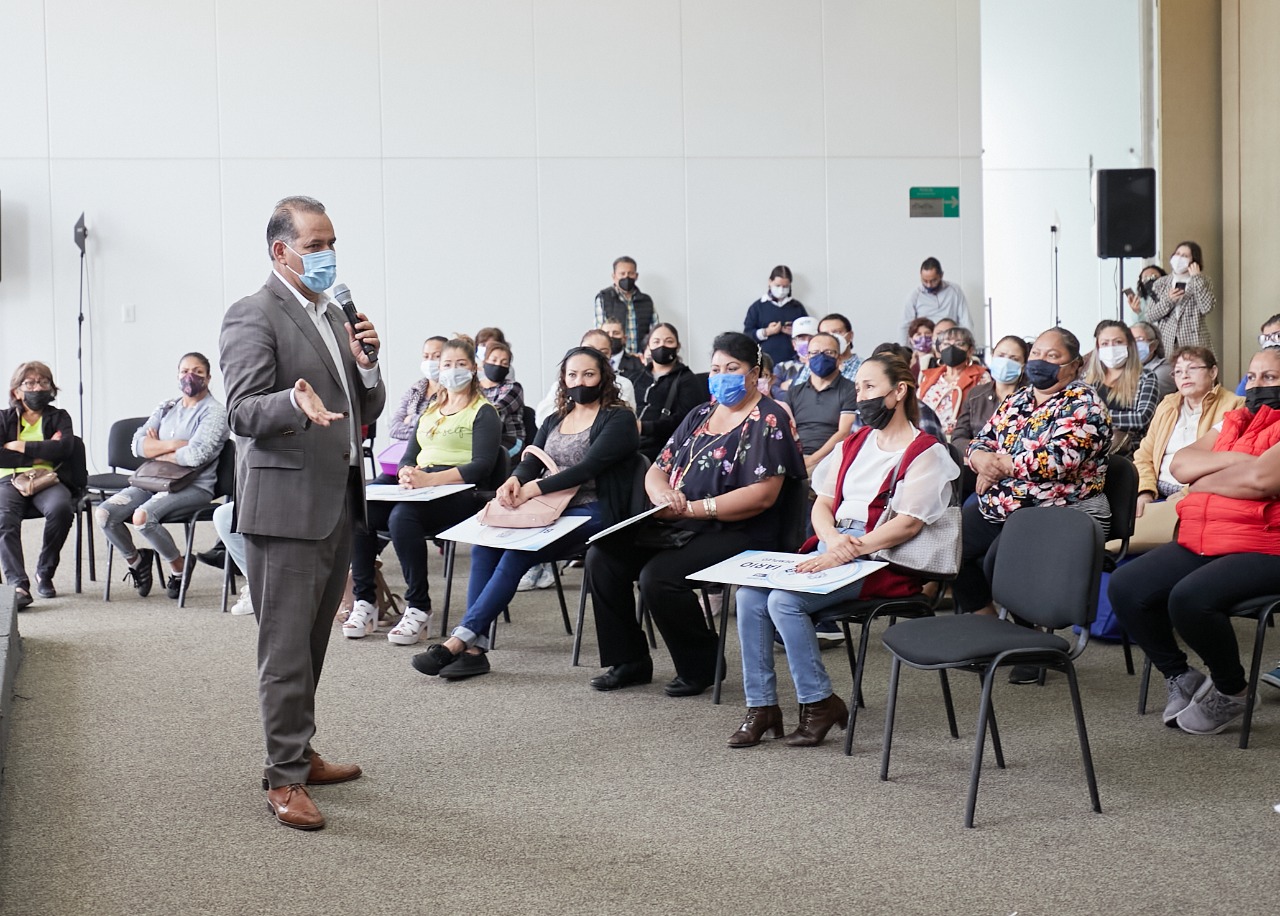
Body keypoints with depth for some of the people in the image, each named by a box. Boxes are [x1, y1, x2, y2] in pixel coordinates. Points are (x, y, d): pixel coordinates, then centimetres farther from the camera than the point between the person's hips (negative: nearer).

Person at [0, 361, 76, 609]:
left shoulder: (58, 417, 18)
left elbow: (65, 447, -4)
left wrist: (23, 447, -4)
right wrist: (37, 457, -4)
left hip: (49, 481, 0)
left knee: (60, 509, -36)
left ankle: (44, 572, -14)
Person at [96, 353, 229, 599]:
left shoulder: (214, 412, -4)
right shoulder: (166, 407, 16)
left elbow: (195, 455, -19)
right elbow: (138, 445, 5)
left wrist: (158, 450, -3)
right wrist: (173, 444, -11)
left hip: (194, 487, -6)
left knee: (142, 516, -31)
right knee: (103, 514, -13)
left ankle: (179, 568, -6)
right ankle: (135, 559, 14)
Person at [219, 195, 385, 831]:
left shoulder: (333, 314, 18)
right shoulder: (252, 316, -8)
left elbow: (366, 411, 19)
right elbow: (242, 412, -17)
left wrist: (366, 364, -1)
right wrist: (296, 403, -36)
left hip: (338, 502, 8)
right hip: (286, 504, -8)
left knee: (311, 643, 15)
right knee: (287, 650, -4)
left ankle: (298, 754, 25)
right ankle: (284, 778, 2)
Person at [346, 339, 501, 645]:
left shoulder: (484, 412, 7)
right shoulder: (428, 413, 28)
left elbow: (482, 465, -7)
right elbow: (408, 457, 21)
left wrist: (429, 479, -21)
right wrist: (407, 475, -7)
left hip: (457, 492, -6)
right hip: (418, 489, 6)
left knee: (402, 515, -36)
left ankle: (419, 609, -27)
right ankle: (364, 601, -19)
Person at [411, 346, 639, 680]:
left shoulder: (618, 419, 0)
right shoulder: (554, 421, 22)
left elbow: (587, 467, -13)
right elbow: (530, 462, 11)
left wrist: (535, 487, -21)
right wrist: (514, 480, -14)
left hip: (590, 513, -7)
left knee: (517, 553, -30)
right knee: (484, 545, -21)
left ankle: (461, 639, -30)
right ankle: (475, 647, -25)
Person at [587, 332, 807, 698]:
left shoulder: (767, 421, -6)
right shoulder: (700, 415, 17)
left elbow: (763, 495, -18)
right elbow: (657, 470, 16)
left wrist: (692, 508, -18)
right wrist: (661, 493, -10)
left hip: (736, 533, -8)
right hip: (678, 528, 8)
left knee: (657, 577, -30)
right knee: (602, 556, -8)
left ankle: (700, 666, -7)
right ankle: (629, 661, 3)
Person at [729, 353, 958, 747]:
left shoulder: (926, 453, -2)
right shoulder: (854, 444, 21)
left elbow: (908, 523, -14)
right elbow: (822, 504, 16)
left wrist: (846, 553, -22)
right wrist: (832, 539, -8)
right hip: (831, 548, 7)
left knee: (785, 600, -27)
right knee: (750, 596, -16)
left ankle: (820, 703, -13)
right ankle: (761, 706, -11)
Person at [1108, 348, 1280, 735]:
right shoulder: (1233, 422, 19)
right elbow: (1180, 464, 10)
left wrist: (1205, 480, -4)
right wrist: (1231, 459, -7)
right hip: (1199, 543, 8)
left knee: (1189, 597, -33)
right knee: (1124, 586, -9)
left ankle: (1230, 691, -5)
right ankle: (1179, 676, 9)